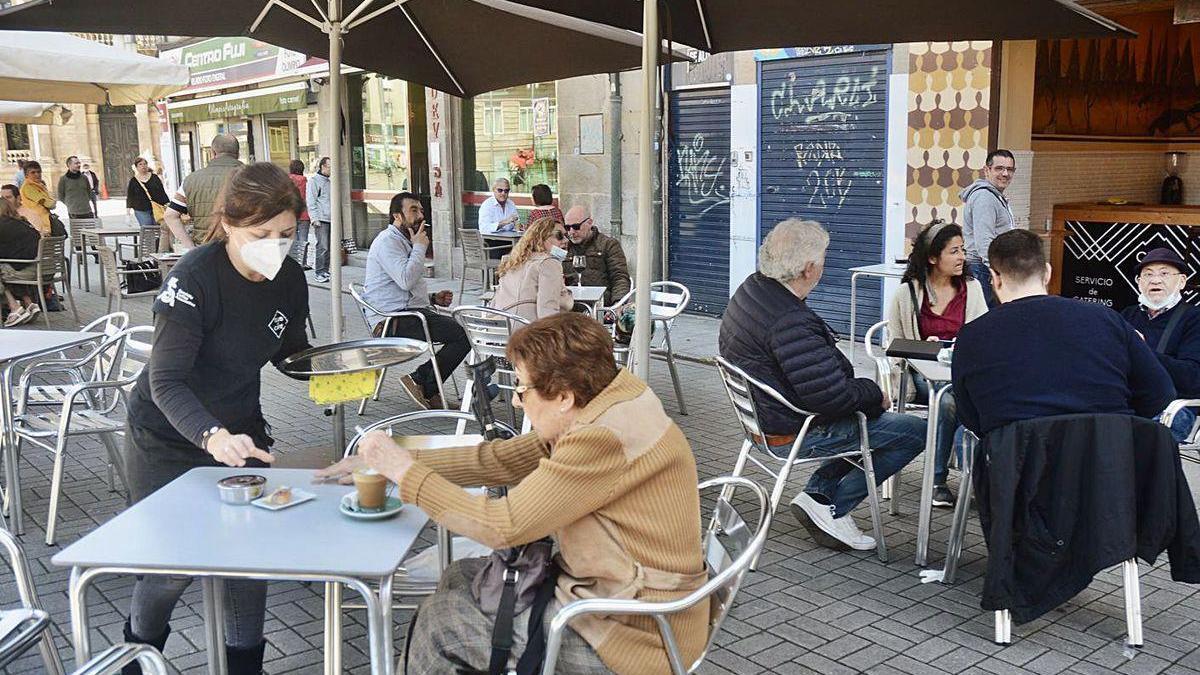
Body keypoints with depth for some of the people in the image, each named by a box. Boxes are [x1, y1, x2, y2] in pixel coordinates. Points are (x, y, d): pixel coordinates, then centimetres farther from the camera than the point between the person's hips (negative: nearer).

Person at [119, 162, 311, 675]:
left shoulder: (289, 278, -9)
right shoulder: (195, 277, -27)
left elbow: (291, 352, 8)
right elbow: (166, 381, -31)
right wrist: (212, 437, -49)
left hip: (240, 428, 5)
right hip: (168, 437, -4)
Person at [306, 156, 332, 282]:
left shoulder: (329, 181, 19)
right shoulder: (314, 181, -4)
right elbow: (311, 202, -8)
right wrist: (314, 218, -14)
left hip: (331, 219, 7)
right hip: (321, 220, -7)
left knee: (329, 247, 7)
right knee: (323, 247, -10)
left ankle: (325, 270, 14)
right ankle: (319, 273, -6)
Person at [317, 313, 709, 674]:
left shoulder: (607, 439, -27)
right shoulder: (607, 404, 2)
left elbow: (503, 527, -25)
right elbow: (497, 460, 6)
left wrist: (406, 472, -15)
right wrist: (392, 462, 6)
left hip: (632, 637, -9)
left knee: (440, 618, -1)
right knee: (462, 578, 14)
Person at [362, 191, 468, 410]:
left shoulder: (405, 241, 26)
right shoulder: (387, 241, -9)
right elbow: (406, 280, -24)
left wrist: (433, 298, 15)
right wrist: (420, 247, -10)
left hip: (411, 313, 11)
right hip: (394, 320, -11)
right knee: (462, 335, -21)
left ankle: (428, 390, 0)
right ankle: (421, 383, -10)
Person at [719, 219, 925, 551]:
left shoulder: (751, 289, 2)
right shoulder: (791, 324, -29)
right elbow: (832, 396, -28)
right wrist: (874, 393, -8)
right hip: (792, 435, -10)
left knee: (871, 415, 22)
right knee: (915, 431, -2)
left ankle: (817, 493, 15)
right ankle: (832, 508, 3)